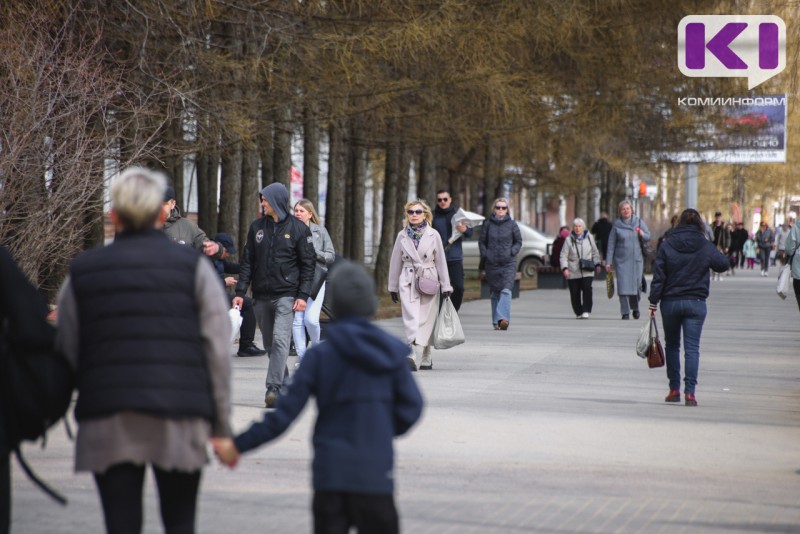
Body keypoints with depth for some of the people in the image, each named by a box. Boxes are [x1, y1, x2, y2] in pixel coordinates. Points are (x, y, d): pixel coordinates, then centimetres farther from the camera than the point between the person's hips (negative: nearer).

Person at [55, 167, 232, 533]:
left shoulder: (82, 271, 8)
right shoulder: (193, 266, 3)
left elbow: (67, 353, 9)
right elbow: (217, 349, 0)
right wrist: (221, 422, 3)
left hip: (107, 422, 1)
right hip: (180, 420, -1)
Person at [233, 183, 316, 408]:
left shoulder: (299, 229, -2)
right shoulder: (257, 227, 8)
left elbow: (308, 265, -1)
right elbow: (247, 261, 10)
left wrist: (303, 295, -10)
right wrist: (240, 292, 2)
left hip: (286, 295, -5)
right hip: (261, 296, 5)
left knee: (280, 340, -17)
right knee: (270, 344, 9)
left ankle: (274, 388, -21)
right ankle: (284, 383, 21)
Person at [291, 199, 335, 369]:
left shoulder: (320, 231, 5)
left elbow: (331, 256, 5)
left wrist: (314, 253, -10)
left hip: (316, 279, -1)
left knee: (311, 319, -12)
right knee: (297, 320, -1)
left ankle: (317, 346, 16)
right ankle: (301, 356, 9)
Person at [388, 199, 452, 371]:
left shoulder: (433, 235, 2)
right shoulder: (402, 236, 6)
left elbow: (441, 261, 5)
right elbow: (395, 262, 12)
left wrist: (445, 286, 4)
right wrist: (393, 287, 14)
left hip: (429, 283, 0)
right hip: (408, 283, 0)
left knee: (426, 321, 1)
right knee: (411, 319, -13)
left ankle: (425, 359, 9)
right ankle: (413, 356, -23)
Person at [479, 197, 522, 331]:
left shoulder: (512, 224, 3)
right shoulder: (488, 224, 5)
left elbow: (518, 241, 10)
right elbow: (482, 241, 12)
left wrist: (512, 252, -5)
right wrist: (485, 254, -1)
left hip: (508, 263, -2)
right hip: (492, 263, 2)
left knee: (506, 290, -17)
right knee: (495, 292, 6)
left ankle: (503, 318, -26)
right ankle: (496, 321, 13)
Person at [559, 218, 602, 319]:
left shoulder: (589, 237, 9)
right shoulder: (569, 240, 3)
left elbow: (595, 252, 15)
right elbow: (563, 256, 1)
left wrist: (597, 264, 2)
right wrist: (564, 268, -11)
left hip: (587, 272, 0)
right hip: (573, 272, 0)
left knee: (587, 289, -19)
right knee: (575, 294, 0)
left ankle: (586, 311, -16)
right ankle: (578, 313, 16)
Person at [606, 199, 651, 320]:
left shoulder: (639, 222, 5)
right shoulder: (617, 224, 2)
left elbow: (649, 237, 8)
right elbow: (611, 244, 4)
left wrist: (641, 233, -15)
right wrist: (608, 261, 0)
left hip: (637, 259, 1)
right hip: (621, 260, -1)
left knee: (636, 285, -1)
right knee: (623, 286, -6)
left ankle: (635, 308, 22)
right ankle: (625, 313, -1)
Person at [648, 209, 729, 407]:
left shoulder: (667, 245, -4)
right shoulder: (705, 246, -4)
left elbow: (658, 275, -5)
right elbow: (723, 264, 7)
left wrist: (653, 302, 0)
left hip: (670, 302, 0)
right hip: (695, 303, 0)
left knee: (672, 345, 15)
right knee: (692, 348, -1)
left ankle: (674, 389, 16)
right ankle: (689, 391, -11)